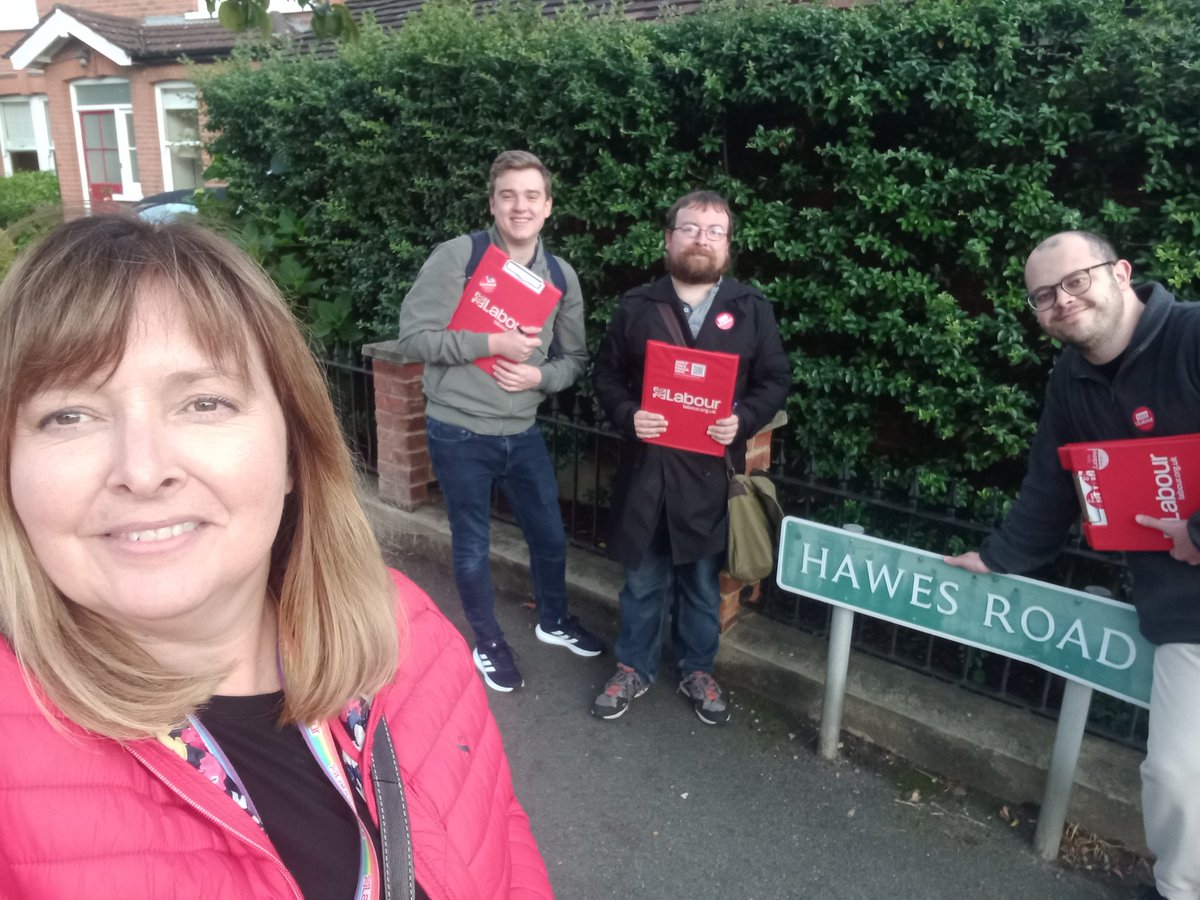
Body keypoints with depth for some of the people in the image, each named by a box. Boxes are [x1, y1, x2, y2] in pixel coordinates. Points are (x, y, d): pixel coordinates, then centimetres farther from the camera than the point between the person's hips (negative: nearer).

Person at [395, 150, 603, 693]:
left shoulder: (561, 275, 3)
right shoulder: (456, 258, -12)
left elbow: (574, 357, 9)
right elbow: (413, 336, -17)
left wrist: (540, 375, -12)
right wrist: (494, 343, -22)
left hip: (522, 433, 5)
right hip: (459, 432, -4)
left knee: (550, 535, 17)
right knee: (472, 546, 11)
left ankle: (553, 621, 45)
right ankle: (488, 644, 35)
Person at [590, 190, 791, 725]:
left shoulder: (751, 309, 2)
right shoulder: (636, 307, 3)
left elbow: (776, 379, 4)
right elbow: (606, 374, 6)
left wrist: (744, 419, -14)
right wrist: (627, 415, -12)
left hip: (712, 471, 0)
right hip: (647, 466, 0)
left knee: (703, 581, 14)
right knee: (643, 579, 12)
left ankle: (697, 671, 34)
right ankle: (633, 668, 32)